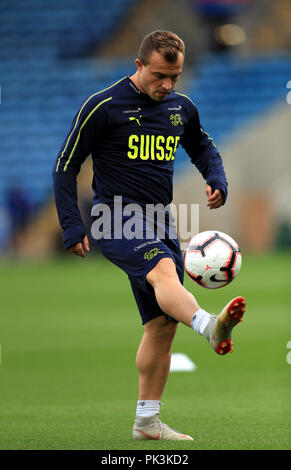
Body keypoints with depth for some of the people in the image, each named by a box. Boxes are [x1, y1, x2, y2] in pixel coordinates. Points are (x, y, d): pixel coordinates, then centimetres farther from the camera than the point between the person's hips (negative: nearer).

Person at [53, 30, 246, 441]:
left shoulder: (181, 108, 10)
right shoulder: (103, 106, -7)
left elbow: (204, 148, 29)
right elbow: (65, 166, -3)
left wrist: (217, 180, 8)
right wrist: (72, 227, -9)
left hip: (159, 222, 7)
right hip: (117, 218, -7)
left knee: (163, 324, 5)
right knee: (164, 270, -36)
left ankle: (147, 421, 15)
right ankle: (210, 327, -66)